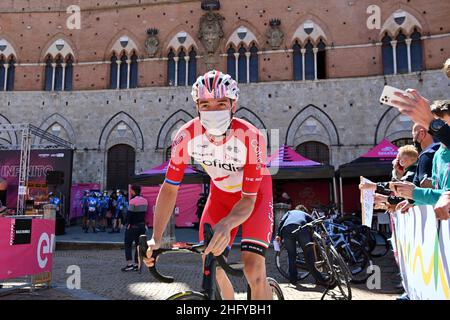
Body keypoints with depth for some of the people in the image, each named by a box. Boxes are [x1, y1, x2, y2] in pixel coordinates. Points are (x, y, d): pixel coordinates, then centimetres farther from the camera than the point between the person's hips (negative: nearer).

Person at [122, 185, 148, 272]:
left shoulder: (133, 201, -15)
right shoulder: (145, 200, 8)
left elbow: (129, 214, -17)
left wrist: (127, 223, -9)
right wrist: (144, 223, 15)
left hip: (133, 226, -7)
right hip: (142, 226, 7)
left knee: (128, 245, 3)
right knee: (138, 245, 10)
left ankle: (129, 264, -4)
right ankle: (136, 264, 12)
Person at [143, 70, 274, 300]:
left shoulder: (251, 137, -34)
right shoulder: (187, 136, -27)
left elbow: (248, 199, -28)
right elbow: (169, 188, -18)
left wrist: (226, 225, -49)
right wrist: (156, 238, -26)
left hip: (254, 193, -3)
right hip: (221, 193, 3)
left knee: (253, 270, -19)